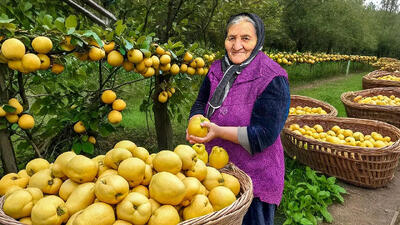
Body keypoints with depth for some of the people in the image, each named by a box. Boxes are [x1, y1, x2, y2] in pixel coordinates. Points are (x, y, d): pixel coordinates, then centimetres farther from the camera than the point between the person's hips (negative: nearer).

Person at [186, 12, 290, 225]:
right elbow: (200, 104, 8)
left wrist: (219, 131, -29)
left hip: (254, 175, -6)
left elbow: (263, 135, -23)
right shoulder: (217, 70, 1)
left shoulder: (273, 79, -19)